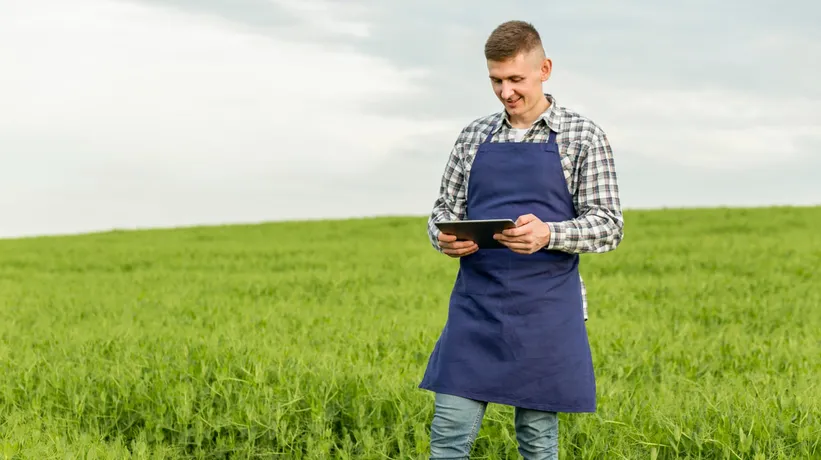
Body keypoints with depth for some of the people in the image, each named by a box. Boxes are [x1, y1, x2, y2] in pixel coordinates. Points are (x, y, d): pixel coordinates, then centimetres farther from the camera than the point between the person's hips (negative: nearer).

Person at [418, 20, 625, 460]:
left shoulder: (583, 136, 0)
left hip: (544, 312, -3)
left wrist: (548, 234, -23)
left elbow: (609, 225, -4)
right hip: (475, 307, 3)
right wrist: (444, 238, -9)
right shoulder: (474, 136, 11)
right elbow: (444, 209, 16)